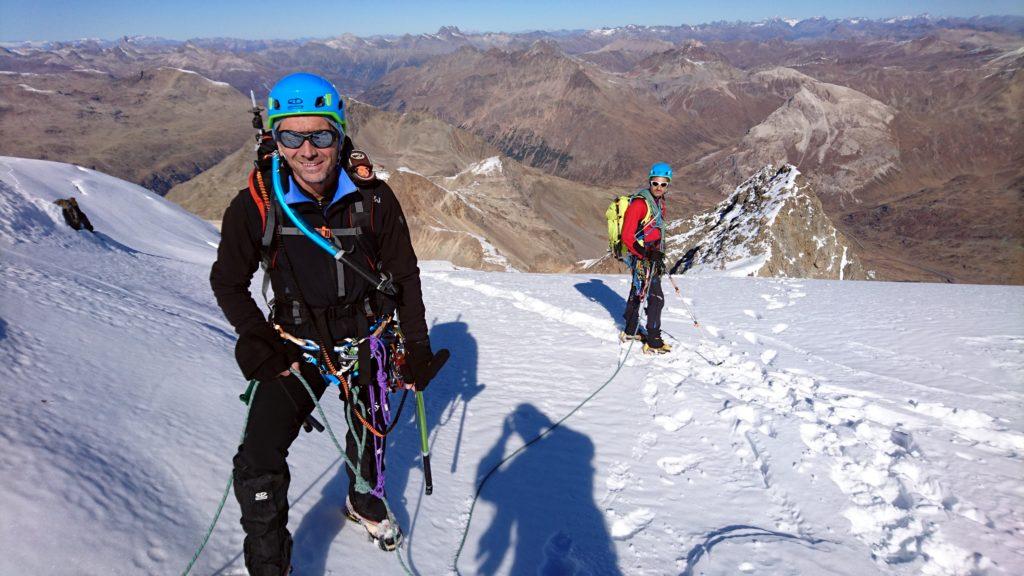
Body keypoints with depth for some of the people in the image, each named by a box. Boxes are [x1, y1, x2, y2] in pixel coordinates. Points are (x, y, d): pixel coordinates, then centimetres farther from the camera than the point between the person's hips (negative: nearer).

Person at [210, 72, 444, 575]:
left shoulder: (373, 199, -16)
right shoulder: (255, 204, -16)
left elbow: (405, 276, -3)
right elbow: (228, 281, -2)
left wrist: (417, 347, -1)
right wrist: (258, 341, -16)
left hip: (364, 338, 1)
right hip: (296, 345, -1)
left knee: (368, 436, 23)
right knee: (259, 463, -13)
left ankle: (366, 502, 56)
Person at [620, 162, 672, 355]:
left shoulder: (659, 202, 10)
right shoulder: (640, 203, -19)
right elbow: (627, 236, -22)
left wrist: (659, 254, 21)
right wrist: (646, 254, -27)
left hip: (652, 256, 10)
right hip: (642, 257, -10)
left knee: (637, 293, 19)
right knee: (656, 298, -9)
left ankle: (630, 331, 33)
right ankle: (653, 342, -2)